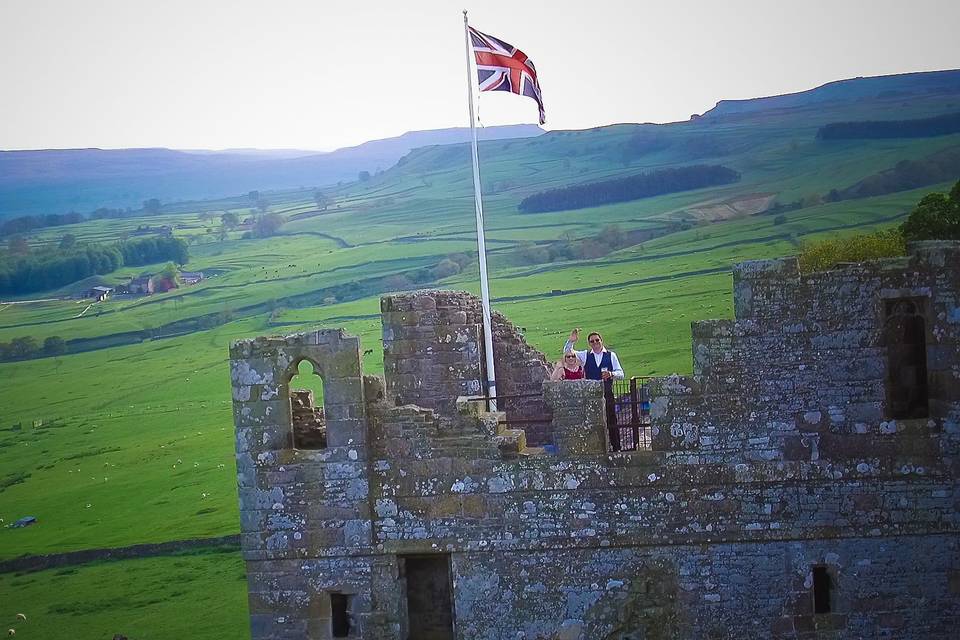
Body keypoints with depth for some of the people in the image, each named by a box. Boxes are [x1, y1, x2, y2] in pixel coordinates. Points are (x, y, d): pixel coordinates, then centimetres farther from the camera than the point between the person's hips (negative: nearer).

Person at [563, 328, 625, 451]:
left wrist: (611, 374, -18)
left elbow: (620, 374, 4)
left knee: (611, 422, -2)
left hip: (607, 394, -1)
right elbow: (567, 352, 4)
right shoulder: (585, 355, 10)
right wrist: (571, 341, -15)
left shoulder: (611, 355, 6)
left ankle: (616, 448, 3)